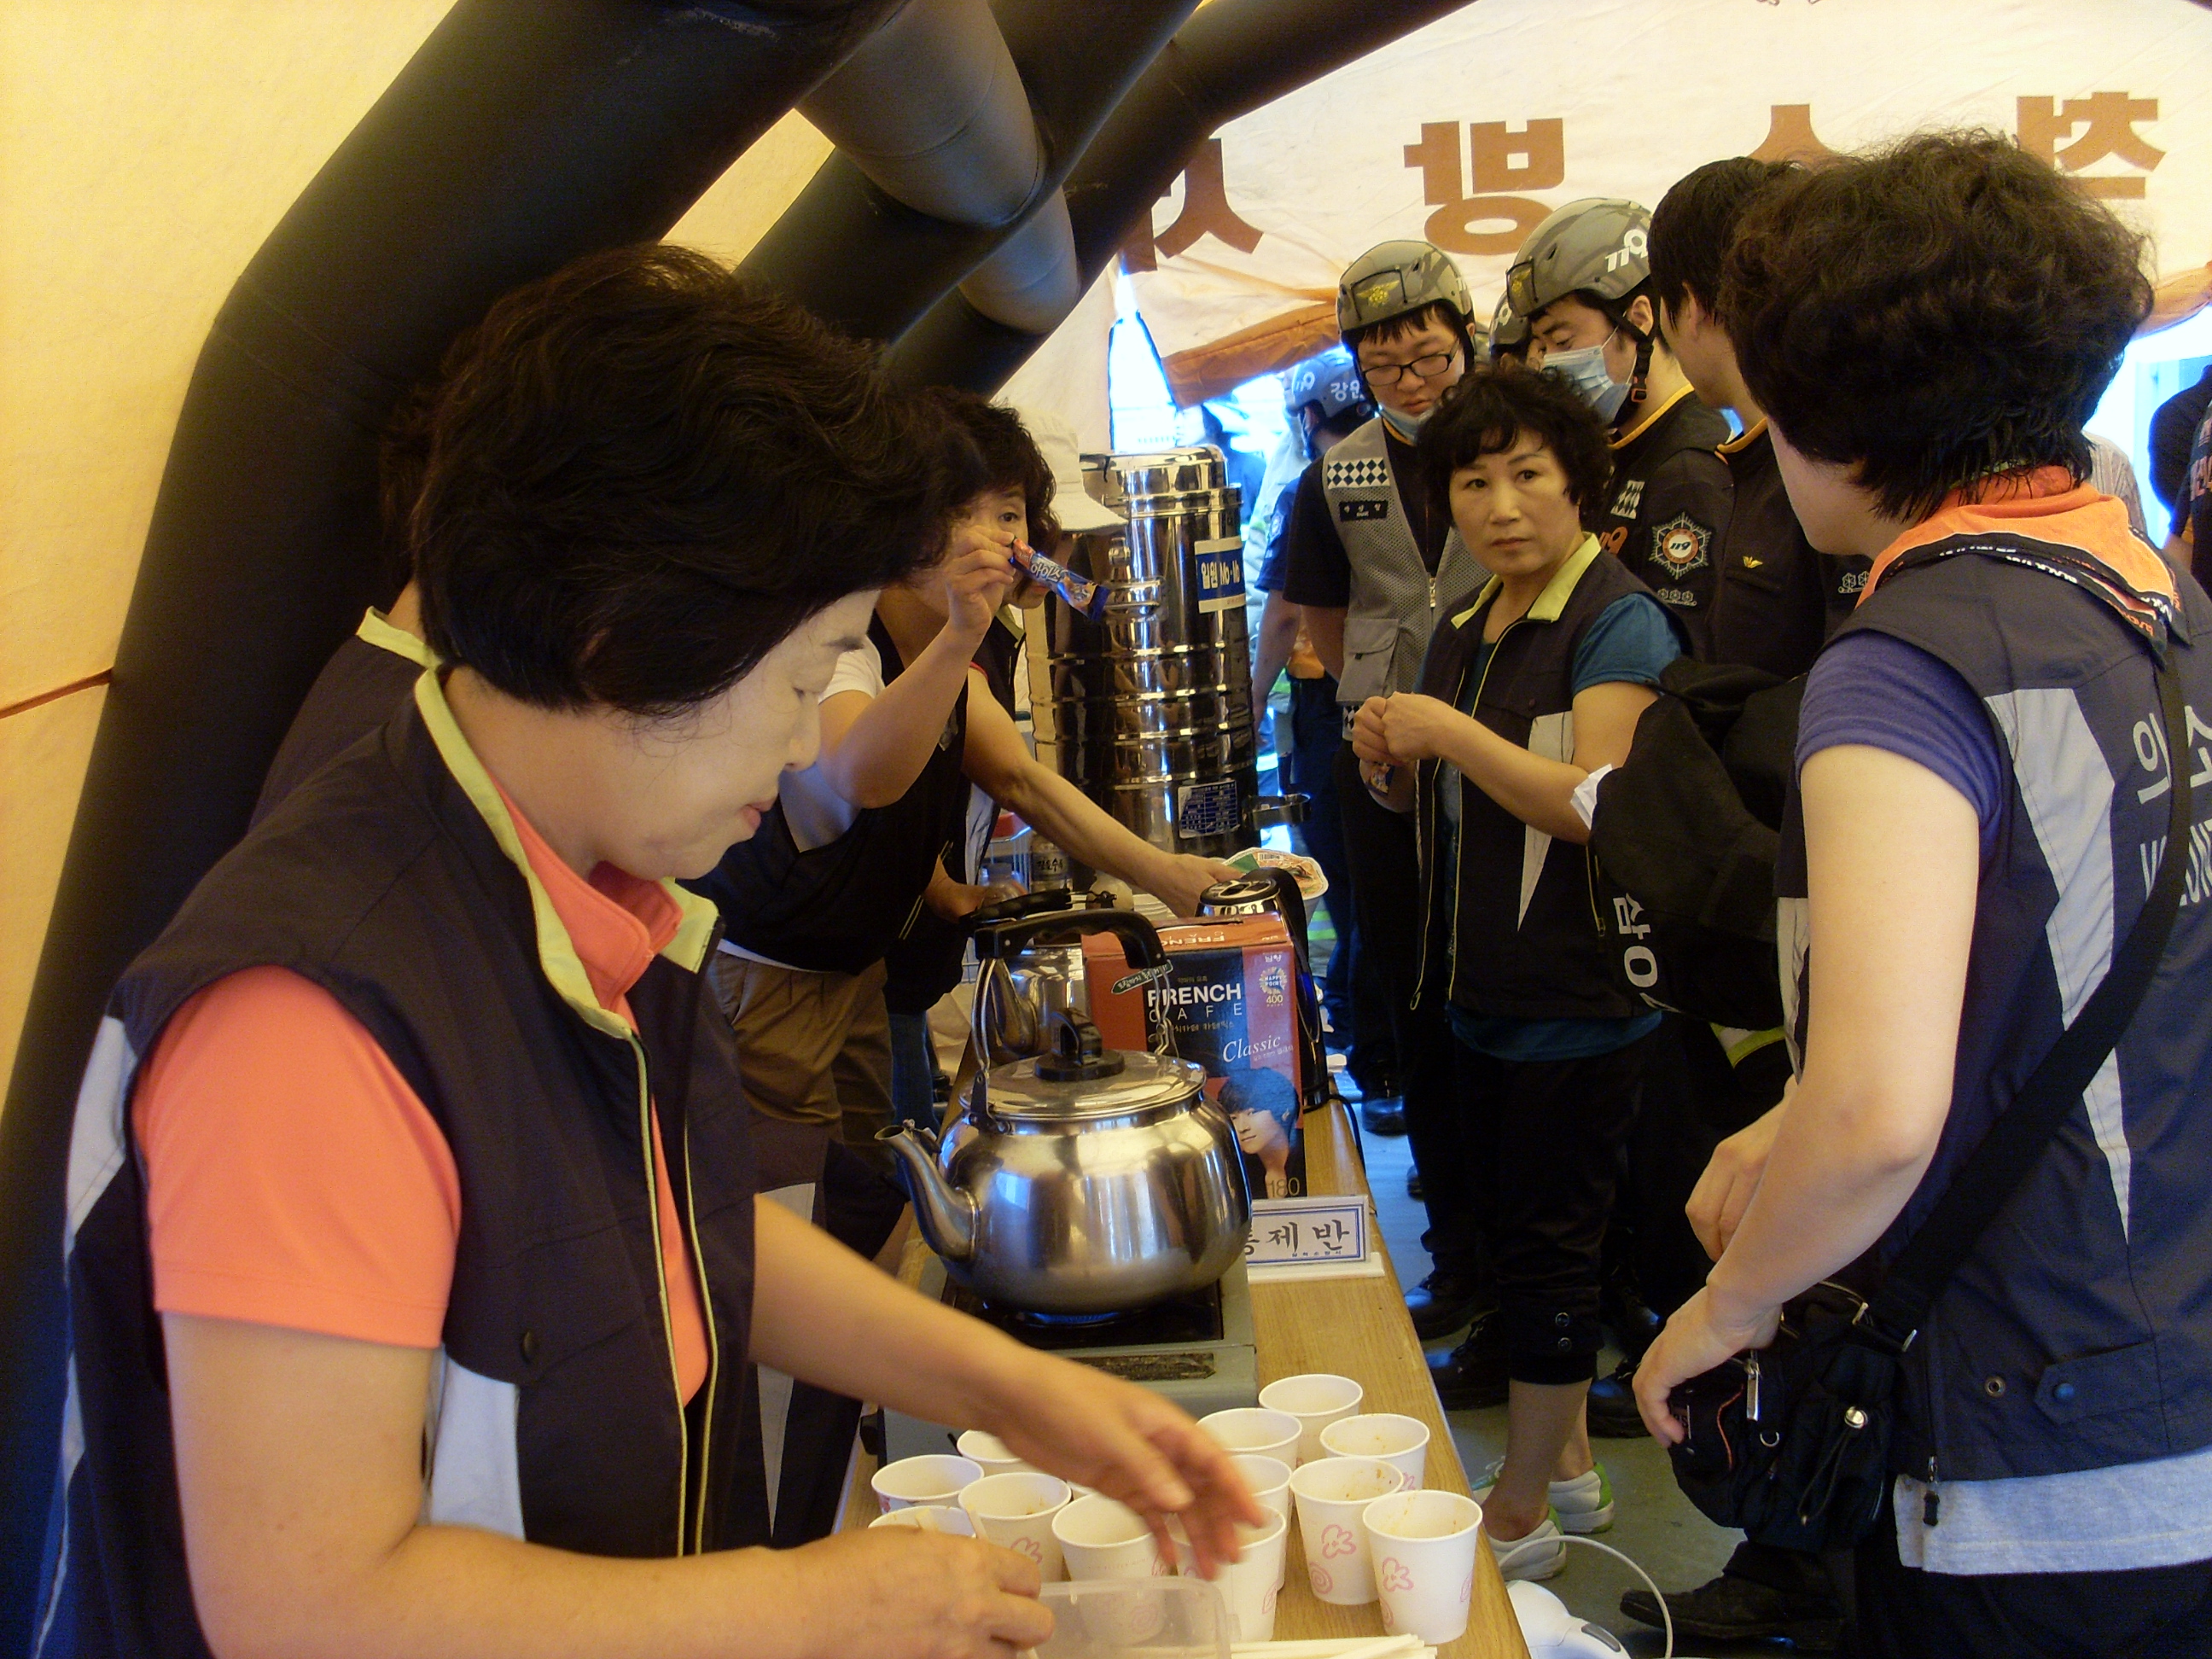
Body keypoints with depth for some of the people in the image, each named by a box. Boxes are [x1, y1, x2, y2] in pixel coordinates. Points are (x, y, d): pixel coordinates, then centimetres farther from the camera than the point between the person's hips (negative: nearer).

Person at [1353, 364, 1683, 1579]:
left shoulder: (1617, 622, -14)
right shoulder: (1466, 629, 12)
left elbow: (1596, 804, -24)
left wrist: (1451, 734, -23)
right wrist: (1391, 764, -1)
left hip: (1577, 1002, -9)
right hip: (1482, 989, 9)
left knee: (1547, 1241, 1)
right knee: (1518, 1230, 17)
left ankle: (1522, 1518, 14)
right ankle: (1566, 1468, 32)